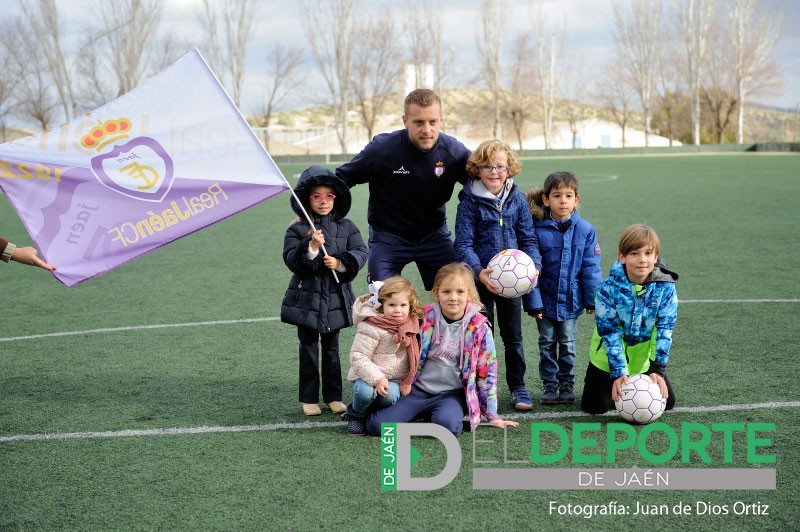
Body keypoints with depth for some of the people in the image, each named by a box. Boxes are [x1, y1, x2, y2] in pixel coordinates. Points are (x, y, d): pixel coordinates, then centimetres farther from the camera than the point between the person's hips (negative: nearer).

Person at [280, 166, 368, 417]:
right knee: (309, 349, 6)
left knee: (332, 349, 12)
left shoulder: (346, 227, 3)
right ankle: (309, 399, 14)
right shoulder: (297, 229, -5)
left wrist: (340, 262, -19)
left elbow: (360, 253, -3)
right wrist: (311, 247, -27)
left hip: (335, 299, 2)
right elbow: (291, 260, -13)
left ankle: (333, 396, 20)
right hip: (306, 299, -2)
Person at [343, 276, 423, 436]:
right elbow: (357, 357, -20)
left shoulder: (411, 325, 0)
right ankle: (356, 415, 1)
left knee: (391, 397, -29)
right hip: (368, 375, -4)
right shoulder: (371, 327, -19)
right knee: (365, 392, -35)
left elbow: (413, 355, 13)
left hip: (394, 378, 4)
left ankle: (372, 410, 7)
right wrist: (377, 379, -29)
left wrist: (407, 382, 3)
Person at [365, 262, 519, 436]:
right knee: (377, 425, -18)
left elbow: (487, 372, 1)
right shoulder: (425, 318, -2)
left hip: (452, 394, -1)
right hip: (418, 390, 1)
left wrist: (492, 415, 3)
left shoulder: (479, 328, -6)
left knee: (447, 425, -35)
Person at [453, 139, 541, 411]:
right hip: (480, 280, -2)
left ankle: (517, 386, 23)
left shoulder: (517, 199, 2)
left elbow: (528, 238, 7)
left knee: (513, 337, 10)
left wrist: (534, 265, -10)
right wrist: (478, 271, -24)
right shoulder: (470, 202, -8)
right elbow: (463, 244, -11)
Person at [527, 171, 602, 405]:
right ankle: (549, 385, 21)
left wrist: (593, 299, -1)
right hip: (546, 299, 0)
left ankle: (567, 384, 23)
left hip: (571, 300, 1)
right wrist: (534, 301, -11)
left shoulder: (585, 230, -8)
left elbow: (591, 268, -2)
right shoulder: (538, 230, -12)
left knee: (567, 344, 11)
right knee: (547, 344, 10)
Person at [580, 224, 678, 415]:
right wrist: (618, 372, -26)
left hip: (645, 358, 2)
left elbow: (664, 329, -16)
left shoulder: (665, 288, -19)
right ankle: (616, 385, 26)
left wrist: (658, 369, -23)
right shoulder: (610, 288, -24)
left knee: (667, 402, 2)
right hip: (609, 357, -2)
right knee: (595, 406, -7)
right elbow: (609, 332, -21)